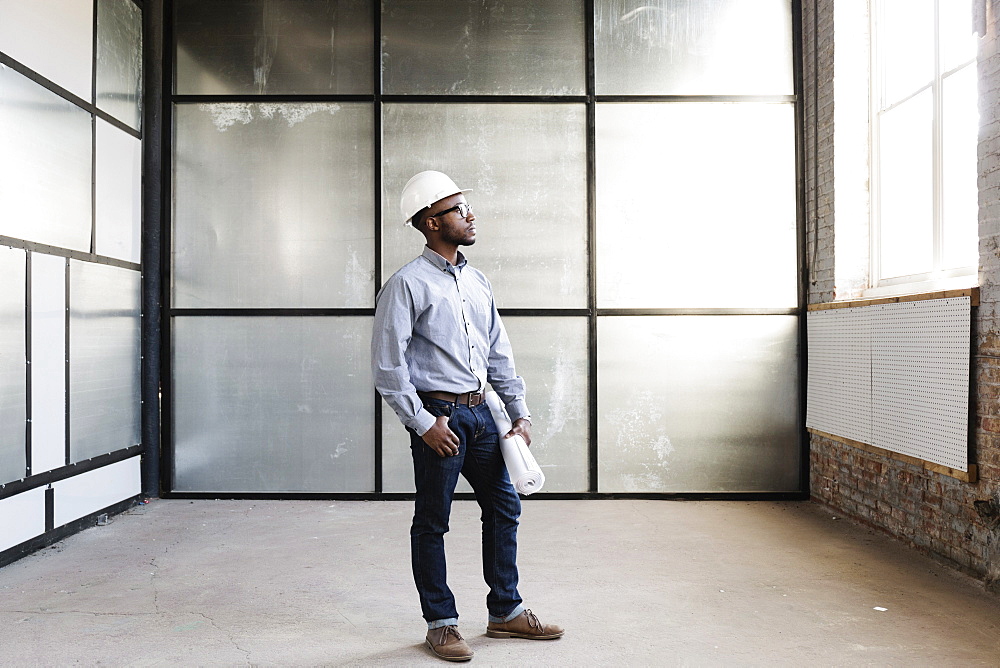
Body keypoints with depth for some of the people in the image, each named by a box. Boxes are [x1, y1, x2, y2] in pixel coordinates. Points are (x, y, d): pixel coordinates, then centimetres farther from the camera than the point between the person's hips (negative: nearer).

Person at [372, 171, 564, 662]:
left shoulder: (478, 282, 12)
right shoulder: (408, 284, -10)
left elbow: (499, 354, 15)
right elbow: (387, 364, -13)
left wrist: (520, 414, 10)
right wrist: (423, 423, -15)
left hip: (479, 411, 8)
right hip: (438, 414, -7)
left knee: (504, 506, 13)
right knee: (432, 523, 5)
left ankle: (505, 611, 29)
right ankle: (441, 624, 22)